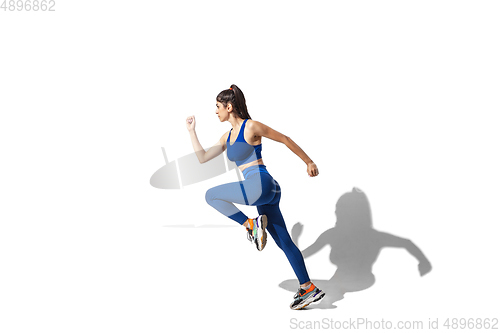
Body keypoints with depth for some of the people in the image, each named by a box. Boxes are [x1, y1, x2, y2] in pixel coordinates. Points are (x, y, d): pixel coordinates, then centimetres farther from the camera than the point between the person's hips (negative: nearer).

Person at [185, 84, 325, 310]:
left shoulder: (251, 126, -4)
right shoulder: (227, 137, 20)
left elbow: (285, 139, 2)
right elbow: (203, 158, 23)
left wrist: (309, 162, 5)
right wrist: (191, 131, 23)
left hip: (261, 184, -9)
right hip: (264, 192, 9)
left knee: (211, 195, -3)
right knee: (284, 242, 10)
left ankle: (251, 225, -7)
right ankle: (309, 289, 16)